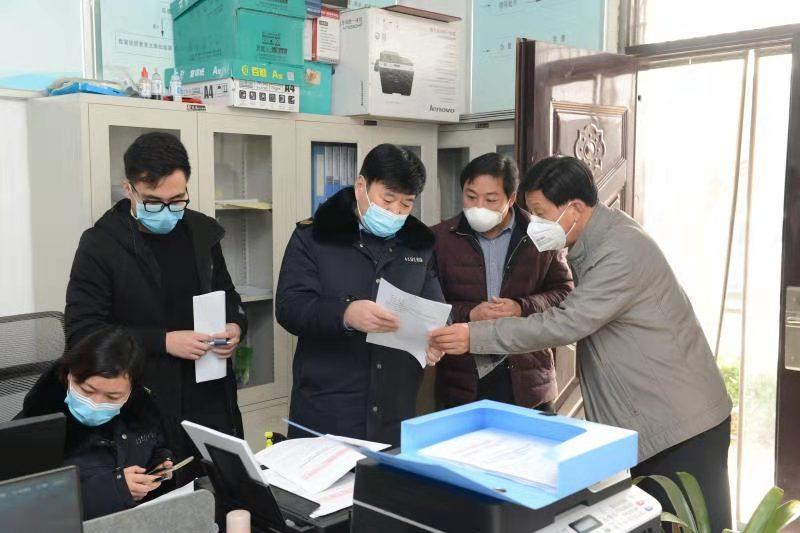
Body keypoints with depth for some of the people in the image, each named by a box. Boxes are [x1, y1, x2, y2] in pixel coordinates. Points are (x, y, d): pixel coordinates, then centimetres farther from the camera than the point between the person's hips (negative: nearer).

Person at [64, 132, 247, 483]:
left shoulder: (202, 232, 5)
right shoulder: (101, 245, -9)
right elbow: (81, 332, -12)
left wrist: (235, 326, -4)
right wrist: (163, 341, -19)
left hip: (212, 401, 4)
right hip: (147, 410, -4)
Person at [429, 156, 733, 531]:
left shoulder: (623, 250, -25)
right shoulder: (591, 240, 5)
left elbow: (567, 324, -28)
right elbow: (575, 313, 14)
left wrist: (476, 337, -25)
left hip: (681, 421, -9)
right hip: (640, 418, 9)